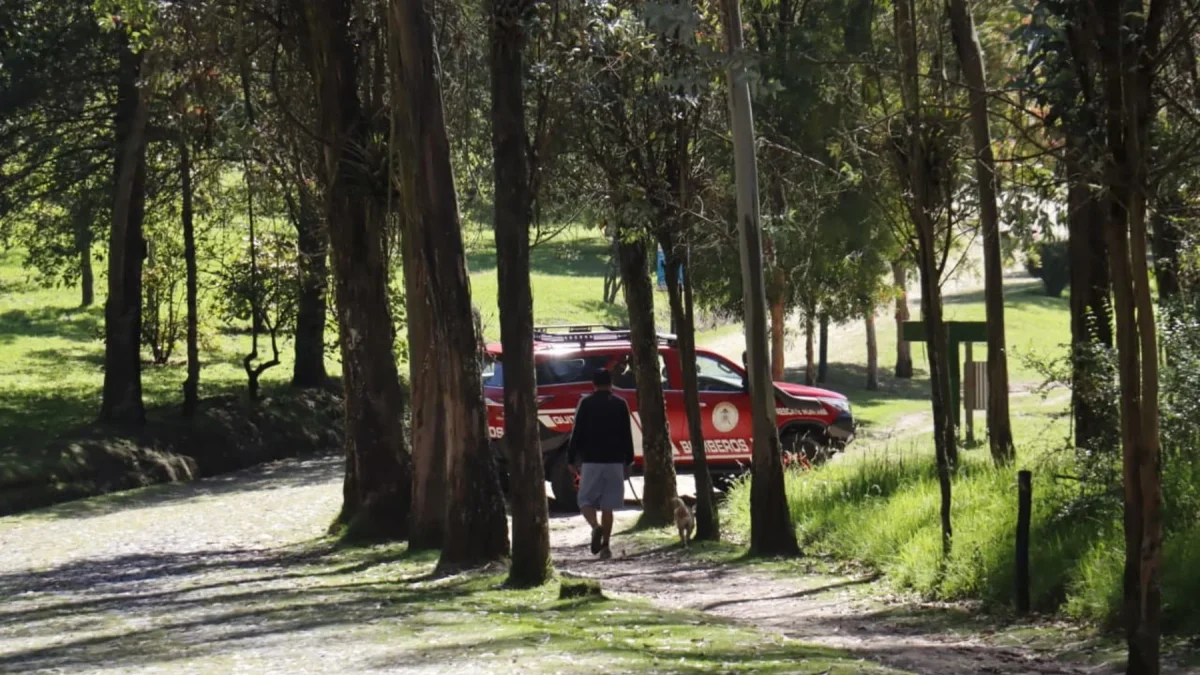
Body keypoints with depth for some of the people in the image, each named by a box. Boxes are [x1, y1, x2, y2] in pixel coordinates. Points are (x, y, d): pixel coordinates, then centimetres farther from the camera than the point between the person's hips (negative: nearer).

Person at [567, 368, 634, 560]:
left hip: (591, 460, -2)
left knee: (586, 500, 5)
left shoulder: (586, 403, -1)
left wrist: (572, 459, 5)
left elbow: (577, 433, -2)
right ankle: (605, 546, 5)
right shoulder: (620, 404, 5)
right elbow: (627, 436, 6)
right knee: (608, 505, 7)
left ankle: (595, 526, -24)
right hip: (615, 461, 2)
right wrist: (628, 461, 14)